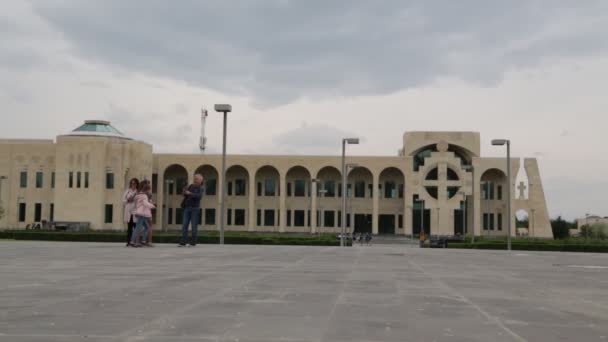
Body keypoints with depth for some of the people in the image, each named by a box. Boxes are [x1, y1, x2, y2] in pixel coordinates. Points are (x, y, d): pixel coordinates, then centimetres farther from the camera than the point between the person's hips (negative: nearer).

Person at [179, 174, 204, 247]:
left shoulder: (200, 188, -1)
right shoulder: (191, 186, 13)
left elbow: (199, 196, -19)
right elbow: (185, 195, 18)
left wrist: (190, 193, -24)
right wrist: (185, 192, -3)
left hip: (195, 208, -5)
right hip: (187, 208, 5)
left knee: (194, 226, -1)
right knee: (184, 225, 0)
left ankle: (193, 242, 4)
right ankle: (183, 242, 0)